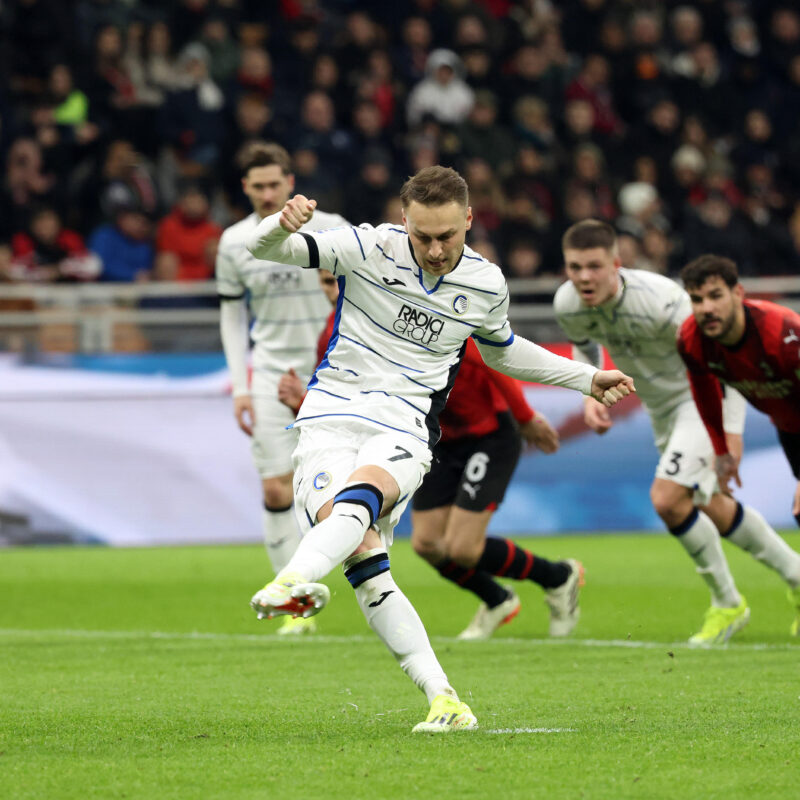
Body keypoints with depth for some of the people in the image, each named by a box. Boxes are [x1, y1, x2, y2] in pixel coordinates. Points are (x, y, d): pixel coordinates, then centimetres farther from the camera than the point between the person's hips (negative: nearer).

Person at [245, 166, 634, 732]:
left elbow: (500, 350, 31)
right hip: (330, 418, -1)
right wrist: (282, 225, -29)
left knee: (361, 495, -34)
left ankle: (292, 583, -60)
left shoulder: (487, 286, 8)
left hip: (404, 428, 1)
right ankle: (442, 698, -21)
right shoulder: (370, 248, -2)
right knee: (362, 555, -22)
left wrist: (586, 379, 30)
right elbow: (263, 250, -5)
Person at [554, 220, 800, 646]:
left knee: (667, 498, -22)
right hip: (660, 405, 8)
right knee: (710, 507, 18)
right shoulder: (566, 304, -14)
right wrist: (590, 395, -4)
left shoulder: (659, 300, -33)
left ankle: (727, 603, -3)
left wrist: (730, 431, -26)